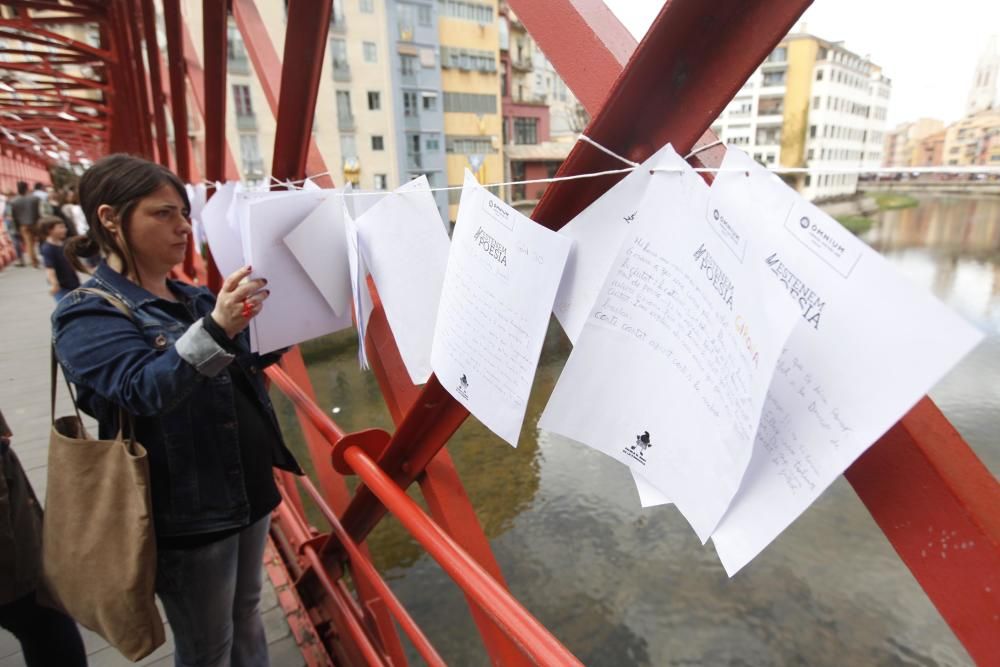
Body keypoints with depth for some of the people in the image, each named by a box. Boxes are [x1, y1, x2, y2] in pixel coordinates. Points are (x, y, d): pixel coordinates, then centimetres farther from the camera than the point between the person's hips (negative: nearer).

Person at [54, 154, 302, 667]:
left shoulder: (193, 298, 7)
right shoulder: (89, 314, -13)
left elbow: (248, 360, 17)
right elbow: (143, 389, -29)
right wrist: (214, 329, -44)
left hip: (248, 491, 7)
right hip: (188, 514, -6)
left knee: (246, 621, 24)